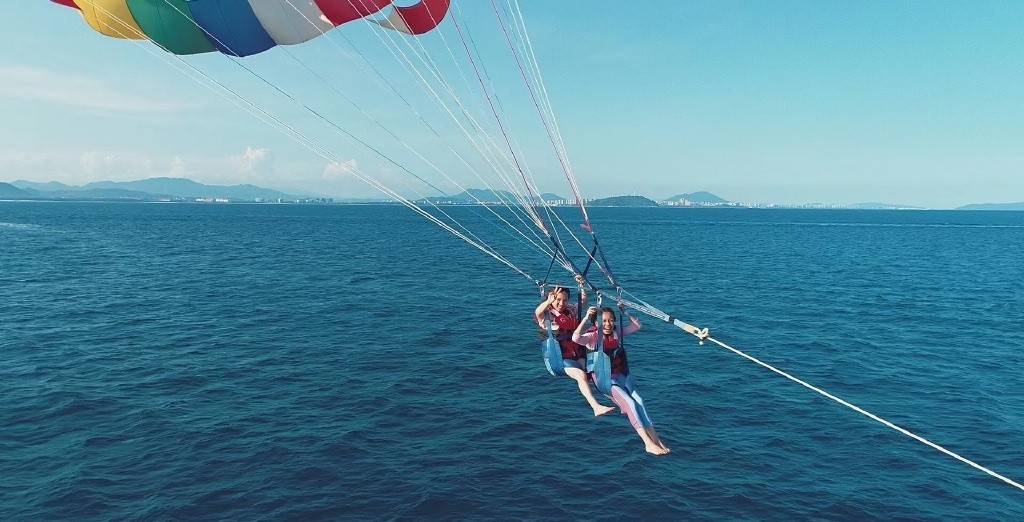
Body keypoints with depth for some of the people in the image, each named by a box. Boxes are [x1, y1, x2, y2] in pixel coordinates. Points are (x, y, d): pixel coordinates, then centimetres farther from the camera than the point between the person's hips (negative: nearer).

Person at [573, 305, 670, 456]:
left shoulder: (617, 333, 8)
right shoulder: (593, 336, -8)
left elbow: (637, 326, 14)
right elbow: (576, 337, -27)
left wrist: (625, 313, 4)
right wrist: (586, 318, -31)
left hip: (622, 375, 5)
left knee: (638, 400, -17)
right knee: (630, 403, -21)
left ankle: (656, 440, -19)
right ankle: (649, 443, -23)